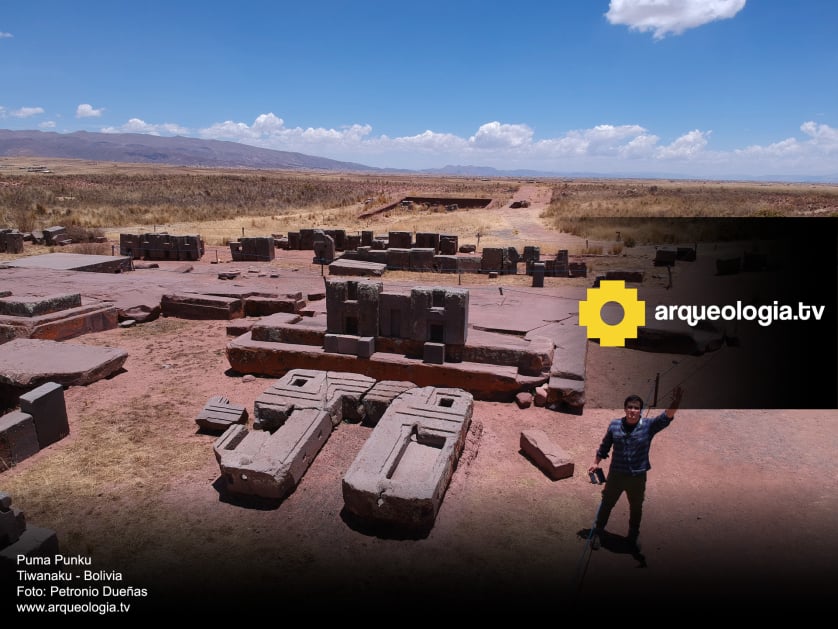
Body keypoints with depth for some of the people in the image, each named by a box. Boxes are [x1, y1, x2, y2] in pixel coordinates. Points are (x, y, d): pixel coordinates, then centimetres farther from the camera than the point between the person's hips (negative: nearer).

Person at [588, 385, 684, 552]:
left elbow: (666, 418, -29)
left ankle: (634, 536, 45)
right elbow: (604, 446, 5)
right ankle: (598, 532, 36)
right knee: (606, 504, 15)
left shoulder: (648, 425, -11)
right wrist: (596, 462, 8)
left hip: (638, 477, 0)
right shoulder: (614, 425, -8)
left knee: (636, 509, 20)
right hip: (616, 475, 0)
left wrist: (675, 403, -47)